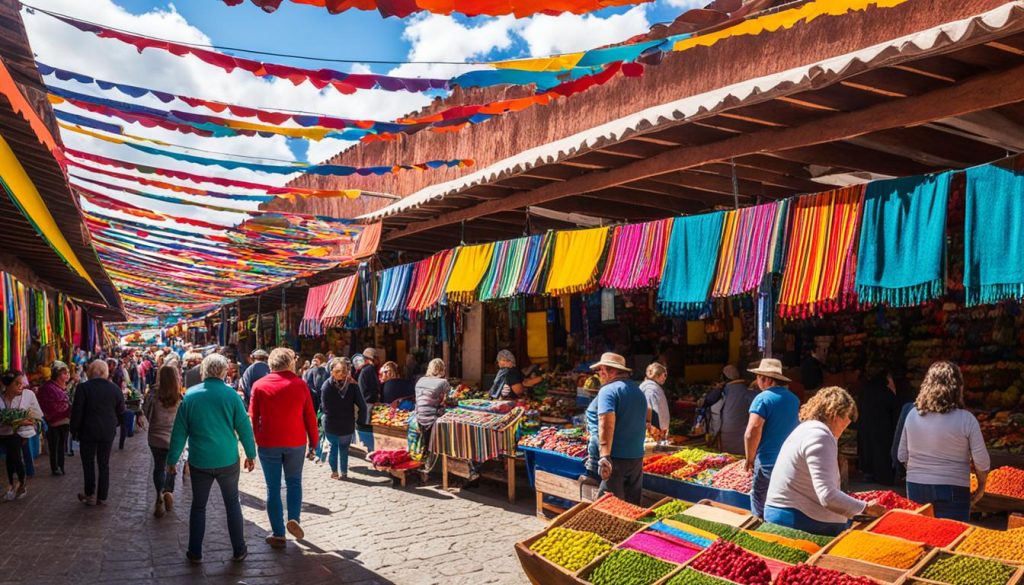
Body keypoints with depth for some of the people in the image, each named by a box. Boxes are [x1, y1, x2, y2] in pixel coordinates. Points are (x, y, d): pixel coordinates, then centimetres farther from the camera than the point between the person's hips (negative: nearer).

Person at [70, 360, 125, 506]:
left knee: (88, 464, 9)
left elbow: (76, 412, -10)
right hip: (108, 433, 3)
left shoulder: (83, 388, -11)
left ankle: (90, 495, 13)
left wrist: (74, 430, 1)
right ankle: (102, 496, 15)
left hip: (88, 432, -3)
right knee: (104, 465, 10)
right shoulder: (116, 390, -1)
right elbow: (121, 412, 6)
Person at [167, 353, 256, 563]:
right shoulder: (230, 394, -10)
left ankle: (195, 553, 21)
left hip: (200, 461, 1)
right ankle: (239, 550, 18)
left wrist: (172, 459, 9)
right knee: (232, 503, 14)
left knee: (198, 506, 16)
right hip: (228, 460, -1)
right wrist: (251, 454, 7)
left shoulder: (190, 395, -5)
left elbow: (179, 431, 0)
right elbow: (244, 427, -5)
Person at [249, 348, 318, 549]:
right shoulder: (300, 384, -4)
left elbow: (253, 417, 3)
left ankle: (278, 534, 10)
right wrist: (313, 443, 6)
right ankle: (293, 518, 1)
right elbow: (310, 417, -2)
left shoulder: (259, 385, -2)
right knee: (294, 482, 19)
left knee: (273, 487, 8)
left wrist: (254, 442, 15)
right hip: (295, 442, 0)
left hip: (268, 443, 0)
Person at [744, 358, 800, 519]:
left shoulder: (763, 398, -13)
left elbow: (751, 433, -21)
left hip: (768, 464, -7)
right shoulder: (794, 399, 9)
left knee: (760, 517, 3)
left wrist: (750, 459, -8)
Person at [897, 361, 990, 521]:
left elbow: (902, 456, 6)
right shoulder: (966, 419, -12)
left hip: (916, 488, 4)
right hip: (952, 490, -3)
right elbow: (981, 461, -7)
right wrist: (981, 486, 10)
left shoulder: (913, 415, -3)